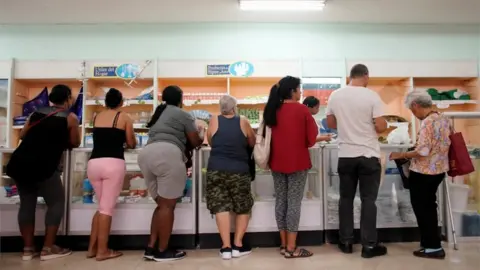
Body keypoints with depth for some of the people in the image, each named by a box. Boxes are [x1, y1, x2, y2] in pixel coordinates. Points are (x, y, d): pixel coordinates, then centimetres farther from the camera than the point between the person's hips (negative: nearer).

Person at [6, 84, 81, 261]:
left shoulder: (37, 112, 15)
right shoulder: (70, 117, 1)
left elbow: (22, 135, 21)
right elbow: (75, 143, 6)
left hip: (19, 163, 6)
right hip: (42, 166, -6)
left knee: (26, 203, 15)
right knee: (56, 203, 7)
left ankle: (28, 248, 19)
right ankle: (48, 248, 7)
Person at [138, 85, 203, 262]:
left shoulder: (158, 114, 30)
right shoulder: (183, 115, 9)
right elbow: (195, 142, 10)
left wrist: (183, 144, 40)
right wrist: (201, 139, 33)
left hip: (146, 154, 8)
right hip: (167, 154, -8)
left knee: (161, 204, 15)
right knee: (168, 205, -1)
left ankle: (151, 248, 13)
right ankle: (162, 251, 4)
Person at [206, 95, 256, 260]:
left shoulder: (214, 121, 5)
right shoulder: (243, 122, 4)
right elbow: (253, 143, 16)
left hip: (216, 169, 0)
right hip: (239, 170, 0)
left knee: (220, 207, 4)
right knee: (243, 208, 14)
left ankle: (226, 247, 4)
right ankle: (238, 245, 14)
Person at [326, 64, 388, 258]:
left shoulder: (335, 96, 2)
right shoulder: (372, 96, -10)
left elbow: (331, 124, 10)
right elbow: (380, 127, -11)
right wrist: (384, 123, 11)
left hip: (345, 155, 3)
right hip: (369, 155, -3)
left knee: (346, 198, 12)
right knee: (368, 200, 5)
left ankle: (346, 242, 20)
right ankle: (369, 246, 12)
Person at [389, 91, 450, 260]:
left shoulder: (427, 123, -23)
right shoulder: (444, 119, 5)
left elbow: (422, 152, -27)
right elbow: (446, 144, 15)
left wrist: (401, 155, -15)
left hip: (424, 172, -9)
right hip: (439, 170, 9)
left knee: (421, 208, 5)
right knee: (429, 206, 22)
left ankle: (434, 247, 14)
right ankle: (431, 241, 35)